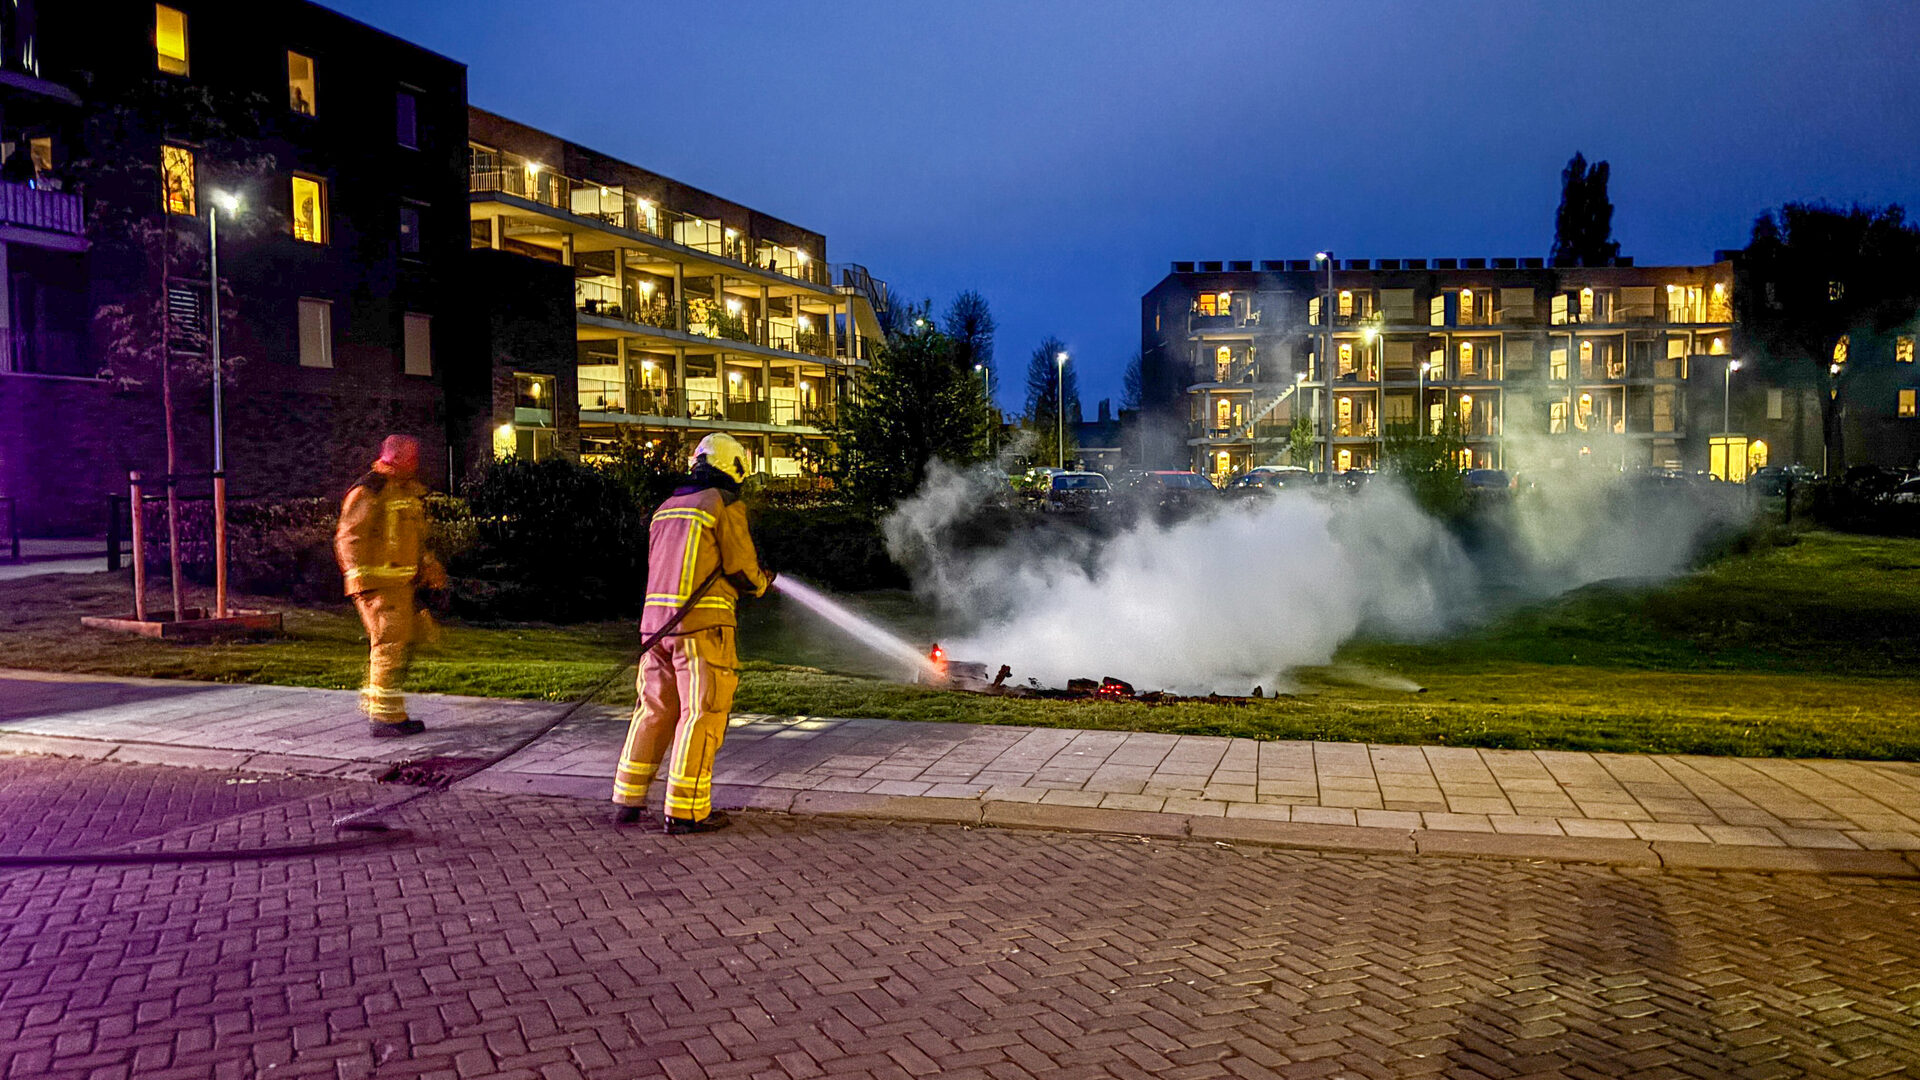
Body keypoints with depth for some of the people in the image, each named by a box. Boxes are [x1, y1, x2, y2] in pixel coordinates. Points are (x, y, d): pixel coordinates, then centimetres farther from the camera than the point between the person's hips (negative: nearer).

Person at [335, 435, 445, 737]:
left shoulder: (409, 491, 18)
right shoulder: (368, 491, -11)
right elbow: (349, 537, -15)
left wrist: (430, 568, 22)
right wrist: (360, 580, -21)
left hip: (402, 584, 10)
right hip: (377, 584, -9)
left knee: (405, 643, 14)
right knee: (389, 645, -9)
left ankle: (373, 703, 24)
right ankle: (385, 717, -4)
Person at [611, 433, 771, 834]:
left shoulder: (666, 507, 19)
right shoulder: (725, 505, -4)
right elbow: (741, 568, -7)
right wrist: (761, 583, 14)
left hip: (657, 617, 7)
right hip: (702, 621, -7)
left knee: (655, 709, 14)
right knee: (701, 714, -2)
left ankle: (628, 801, 18)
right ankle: (685, 811, 0)